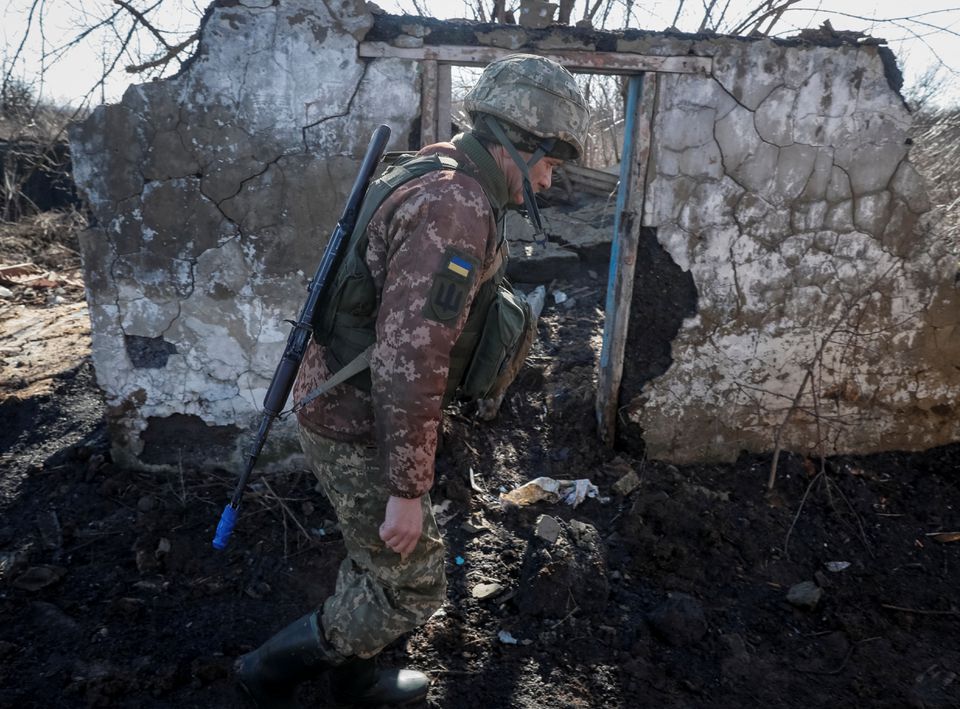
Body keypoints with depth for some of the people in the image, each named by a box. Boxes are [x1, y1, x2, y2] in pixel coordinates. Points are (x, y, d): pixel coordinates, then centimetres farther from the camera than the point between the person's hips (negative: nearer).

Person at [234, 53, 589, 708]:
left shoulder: (436, 181, 9)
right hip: (360, 430, -10)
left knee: (377, 563, 24)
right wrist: (408, 489, -22)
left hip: (348, 406, 10)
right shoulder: (456, 208, -25)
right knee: (412, 587, 7)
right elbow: (409, 360, -30)